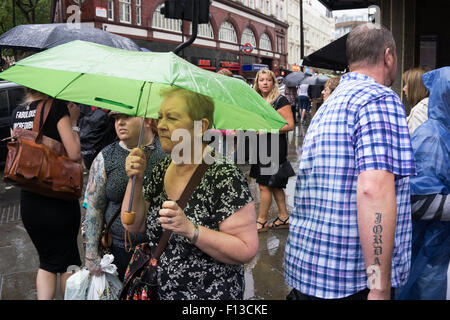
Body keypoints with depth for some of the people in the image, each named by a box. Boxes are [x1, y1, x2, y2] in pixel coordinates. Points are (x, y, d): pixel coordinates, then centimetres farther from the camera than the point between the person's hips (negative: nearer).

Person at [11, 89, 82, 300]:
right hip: (58, 200, -5)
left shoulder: (17, 113, 7)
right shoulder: (56, 106, -12)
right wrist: (73, 121, -3)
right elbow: (74, 154, -17)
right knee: (67, 259, 14)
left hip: (28, 201, 5)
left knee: (47, 262, 19)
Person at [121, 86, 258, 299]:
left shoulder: (225, 178, -21)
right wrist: (135, 180, -11)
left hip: (211, 293, -6)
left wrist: (191, 230, -31)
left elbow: (247, 250, -23)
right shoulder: (162, 168, -1)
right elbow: (134, 226, 2)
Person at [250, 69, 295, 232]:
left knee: (264, 186, -4)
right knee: (274, 186, 13)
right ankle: (284, 218, 23)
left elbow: (289, 125, -14)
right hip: (261, 147, 8)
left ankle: (261, 221, 8)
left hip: (274, 147, -8)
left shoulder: (280, 101, -9)